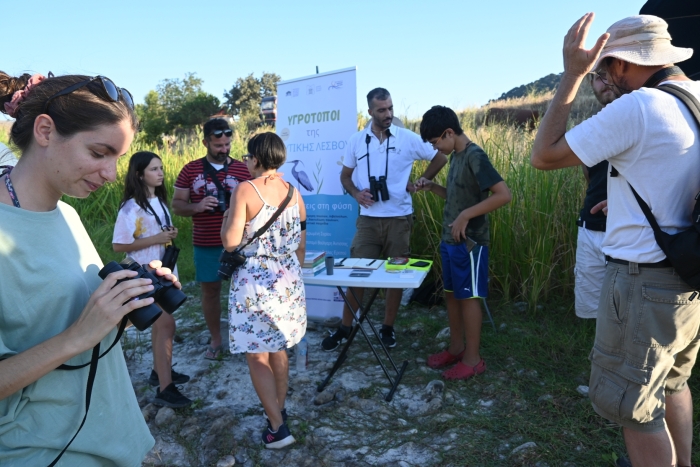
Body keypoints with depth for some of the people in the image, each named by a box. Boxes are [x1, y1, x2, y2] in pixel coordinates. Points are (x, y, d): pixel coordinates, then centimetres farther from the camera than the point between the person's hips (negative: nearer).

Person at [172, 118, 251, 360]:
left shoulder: (242, 169, 1)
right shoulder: (190, 170, 3)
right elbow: (177, 205, 4)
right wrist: (197, 206, -16)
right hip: (205, 244, 1)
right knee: (210, 290, 11)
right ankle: (215, 340, 27)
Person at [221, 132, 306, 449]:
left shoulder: (245, 190, -14)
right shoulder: (294, 193, 3)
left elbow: (230, 242, -18)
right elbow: (301, 247, 9)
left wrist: (227, 218, 1)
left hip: (254, 283, -6)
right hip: (287, 282, 6)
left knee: (257, 356, 7)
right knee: (278, 349, 21)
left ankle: (278, 427, 10)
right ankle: (279, 411, 34)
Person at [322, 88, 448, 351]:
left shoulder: (408, 139, -2)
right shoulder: (356, 141, 3)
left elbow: (440, 158, 8)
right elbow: (345, 175, 12)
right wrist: (356, 193, -8)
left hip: (399, 218, -1)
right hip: (368, 218, 1)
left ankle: (388, 328, 23)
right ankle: (345, 328, 15)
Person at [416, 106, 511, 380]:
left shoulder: (475, 157, -16)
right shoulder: (456, 157, 11)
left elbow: (504, 195, -23)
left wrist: (466, 216, -25)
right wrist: (432, 187, 5)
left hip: (469, 242, -9)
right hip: (451, 241, 9)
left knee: (468, 297, 0)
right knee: (452, 294, 15)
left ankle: (473, 359, 13)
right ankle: (456, 348, 29)